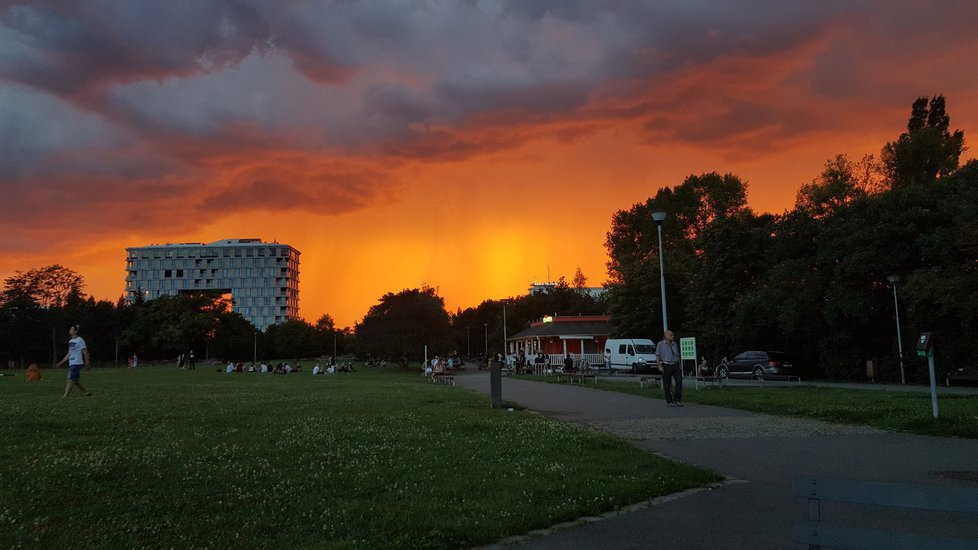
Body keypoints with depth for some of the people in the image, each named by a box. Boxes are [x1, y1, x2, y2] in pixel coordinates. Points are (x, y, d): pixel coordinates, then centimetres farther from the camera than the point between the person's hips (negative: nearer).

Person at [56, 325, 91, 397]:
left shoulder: (80, 340, -8)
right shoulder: (70, 341, 17)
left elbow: (85, 352, -9)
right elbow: (69, 354, 22)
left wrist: (86, 362, -13)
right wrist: (61, 362, 19)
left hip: (77, 363, -9)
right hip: (71, 363, 9)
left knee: (70, 380, -12)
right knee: (75, 381, 10)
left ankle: (65, 396, -13)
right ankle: (87, 392, 21)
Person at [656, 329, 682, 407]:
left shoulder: (674, 344, 14)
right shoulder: (660, 344, 0)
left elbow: (677, 355, 20)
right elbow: (657, 356, -3)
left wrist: (679, 365, 12)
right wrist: (659, 366, -13)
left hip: (675, 365, 4)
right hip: (666, 366, -4)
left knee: (679, 381, -10)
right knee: (667, 384, 0)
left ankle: (677, 400, -1)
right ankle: (669, 402, 9)